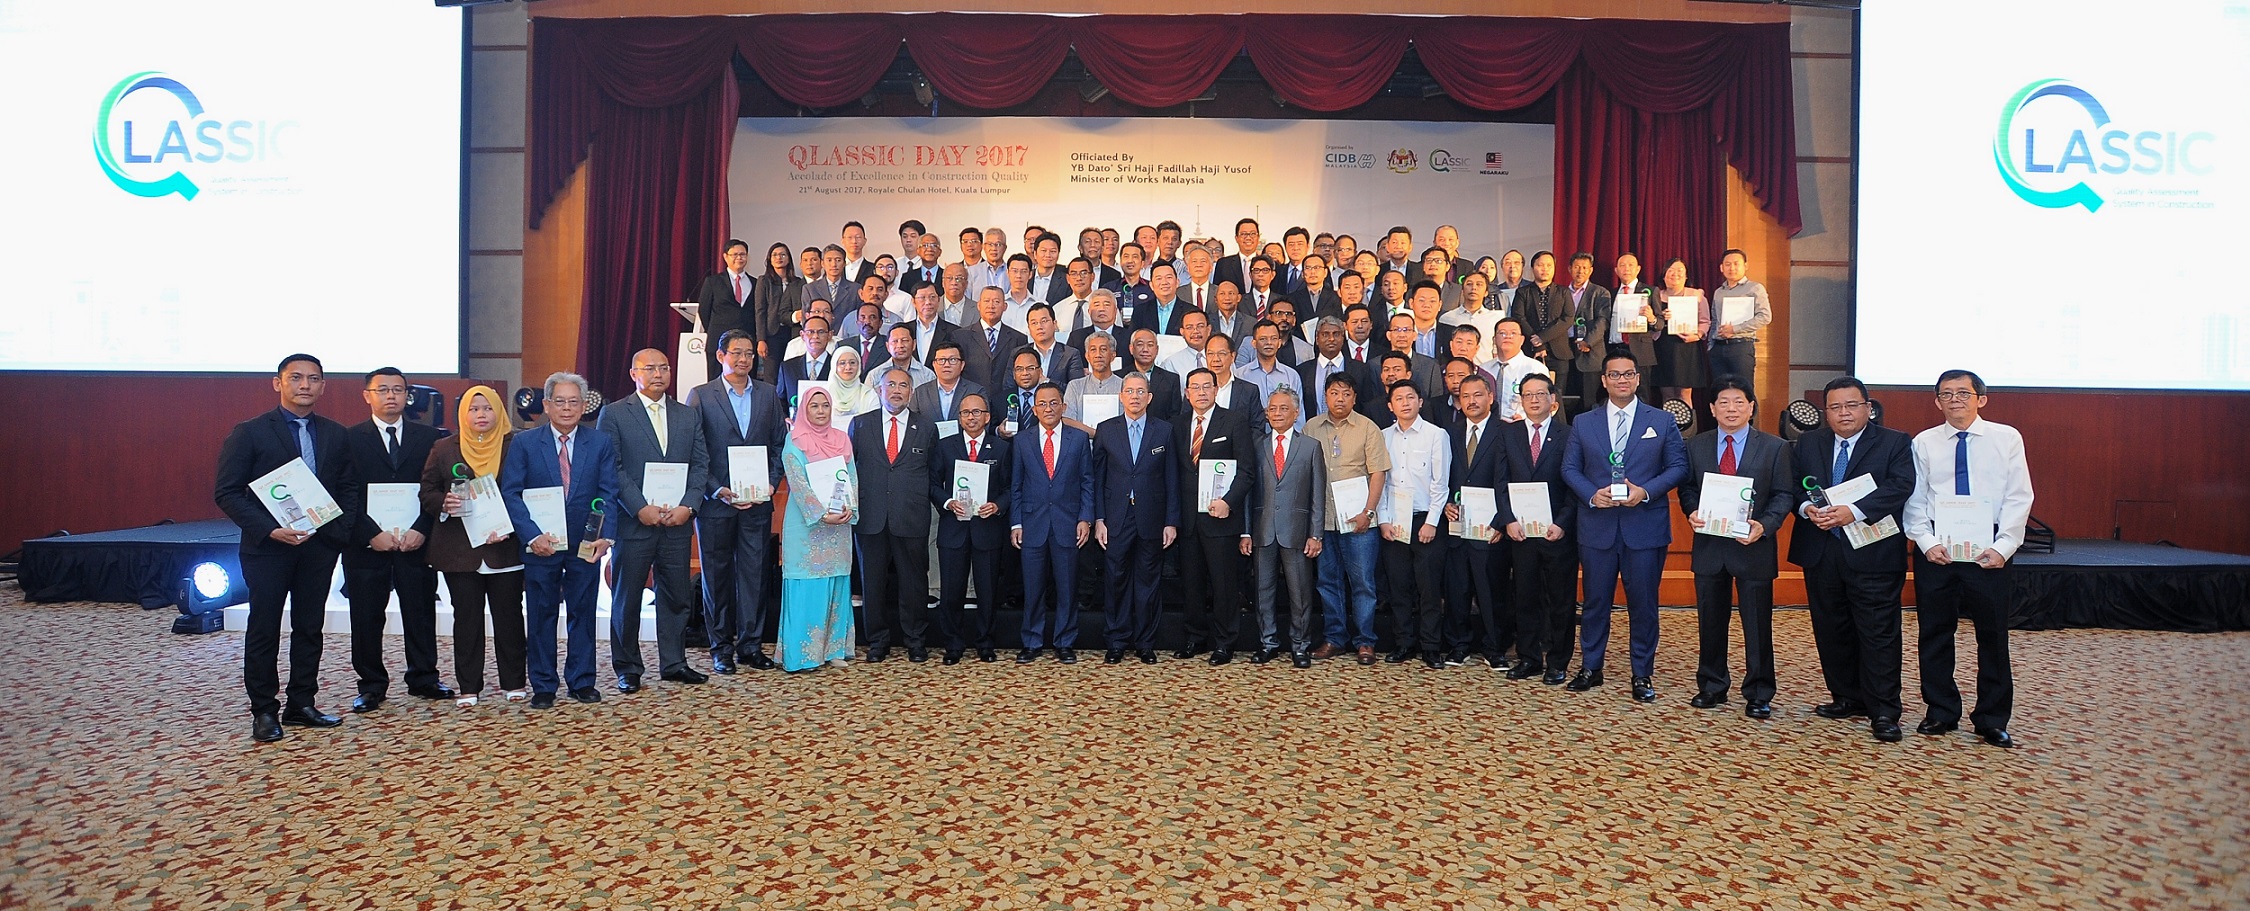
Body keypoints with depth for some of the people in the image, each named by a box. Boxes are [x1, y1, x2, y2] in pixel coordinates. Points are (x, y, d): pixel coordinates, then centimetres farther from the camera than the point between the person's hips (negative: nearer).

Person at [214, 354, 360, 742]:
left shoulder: (335, 435, 8)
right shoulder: (249, 433, -4)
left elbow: (349, 488, 12)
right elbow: (227, 492, -7)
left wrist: (341, 526, -7)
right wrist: (270, 529, -18)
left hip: (320, 546, 4)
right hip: (267, 546, -4)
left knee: (310, 627, 10)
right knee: (264, 630, 3)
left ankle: (301, 705, 21)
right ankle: (264, 711, 13)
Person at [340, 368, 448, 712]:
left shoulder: (429, 437, 6)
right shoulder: (349, 439, 2)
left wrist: (421, 529, -11)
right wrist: (372, 534, -13)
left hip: (416, 540, 1)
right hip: (367, 543, -1)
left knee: (421, 612, 7)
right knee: (367, 616, 5)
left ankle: (423, 678, 20)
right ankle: (372, 685, 16)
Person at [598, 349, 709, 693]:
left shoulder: (688, 416, 12)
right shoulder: (614, 414, 1)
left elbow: (700, 464, 7)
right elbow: (611, 468, -6)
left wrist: (687, 506, -7)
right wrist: (641, 508, -15)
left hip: (677, 521, 3)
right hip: (633, 522, -3)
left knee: (676, 596, 8)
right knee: (626, 598, 4)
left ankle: (674, 663, 19)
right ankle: (627, 668, 14)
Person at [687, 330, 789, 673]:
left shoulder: (768, 395, 10)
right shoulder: (701, 396, 1)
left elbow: (779, 443, 11)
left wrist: (771, 484, -3)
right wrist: (717, 490, -12)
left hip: (758, 502, 2)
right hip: (716, 502, -2)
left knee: (755, 574, 4)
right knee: (717, 576, 5)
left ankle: (751, 645, 12)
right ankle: (721, 648, 14)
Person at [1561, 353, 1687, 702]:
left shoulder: (1662, 421, 5)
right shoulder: (1583, 424, 9)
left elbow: (1678, 466, 2)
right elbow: (1570, 468, 7)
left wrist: (1646, 491, -13)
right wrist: (1591, 494, -11)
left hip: (1645, 527, -1)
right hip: (1597, 528, 1)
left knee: (1643, 604, 4)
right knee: (1595, 601, 8)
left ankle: (1642, 675, 15)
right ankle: (1590, 668, 20)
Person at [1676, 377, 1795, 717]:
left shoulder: (1775, 447, 1)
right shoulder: (1696, 446, 8)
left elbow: (1784, 494, -2)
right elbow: (1687, 487, 11)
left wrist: (1764, 525, -18)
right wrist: (1692, 511, -11)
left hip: (1753, 548, -2)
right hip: (1708, 546, 2)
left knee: (1757, 624, 3)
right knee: (1710, 622, 11)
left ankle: (1758, 694, 14)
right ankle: (1711, 686, 24)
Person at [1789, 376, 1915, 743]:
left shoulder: (1895, 443, 0)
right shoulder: (1808, 444, 13)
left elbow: (1900, 486, -13)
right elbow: (1794, 485, 8)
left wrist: (1854, 511, -24)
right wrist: (1807, 508, -15)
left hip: (1873, 553, -4)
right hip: (1820, 552, 4)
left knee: (1878, 634, -4)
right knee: (1831, 631, 11)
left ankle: (1883, 712, 1)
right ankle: (1848, 697, 23)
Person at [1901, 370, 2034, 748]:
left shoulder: (2006, 438, 1)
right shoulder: (1924, 443, 4)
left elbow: (2019, 498, -2)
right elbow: (1915, 500, 4)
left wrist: (2003, 547, -12)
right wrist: (1927, 542, -9)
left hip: (1988, 551, -1)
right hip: (1935, 550, 1)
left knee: (1993, 635, 6)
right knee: (1935, 633, 7)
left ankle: (1992, 719, 17)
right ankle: (1941, 712, 20)